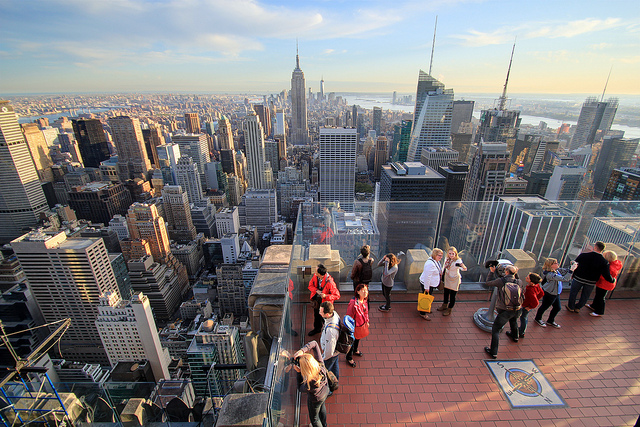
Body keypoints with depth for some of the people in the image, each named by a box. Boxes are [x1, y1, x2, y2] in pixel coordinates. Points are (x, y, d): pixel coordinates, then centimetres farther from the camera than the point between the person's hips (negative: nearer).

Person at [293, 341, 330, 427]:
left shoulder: (309, 384, -47)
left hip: (315, 400, -6)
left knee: (314, 418, 28)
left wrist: (298, 372, -25)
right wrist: (302, 350, -41)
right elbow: (314, 343, -32)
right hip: (325, 392, 6)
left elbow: (300, 389, -20)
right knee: (322, 407, 38)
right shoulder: (320, 365, -36)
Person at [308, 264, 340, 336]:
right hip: (317, 299, 6)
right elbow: (310, 285, -1)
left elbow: (337, 295, -27)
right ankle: (317, 328, 56)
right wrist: (317, 290, -21)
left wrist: (326, 296, -39)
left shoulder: (329, 282, -35)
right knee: (316, 315, 28)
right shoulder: (315, 276, -18)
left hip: (325, 302, -6)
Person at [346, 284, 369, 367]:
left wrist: (367, 321, 16)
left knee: (358, 338, 31)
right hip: (354, 326, -7)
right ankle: (349, 357, 41)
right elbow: (349, 316, -25)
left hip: (362, 323, 7)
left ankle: (355, 350, 61)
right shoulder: (353, 303, -36)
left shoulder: (364, 300, -11)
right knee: (352, 341, 15)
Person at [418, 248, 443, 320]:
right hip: (427, 284, -10)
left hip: (432, 284, 10)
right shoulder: (430, 263, -30)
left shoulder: (436, 261, 3)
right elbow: (427, 276, -29)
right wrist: (426, 287, -24)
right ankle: (423, 313, 19)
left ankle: (426, 309, 43)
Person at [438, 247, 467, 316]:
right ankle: (444, 305, 46)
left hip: (455, 280, -5)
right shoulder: (447, 259, -12)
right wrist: (442, 274, 14)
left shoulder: (458, 261, -30)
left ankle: (449, 310, 30)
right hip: (447, 278, 6)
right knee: (446, 293, 22)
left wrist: (463, 267, -70)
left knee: (452, 295, 8)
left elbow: (464, 269, -48)